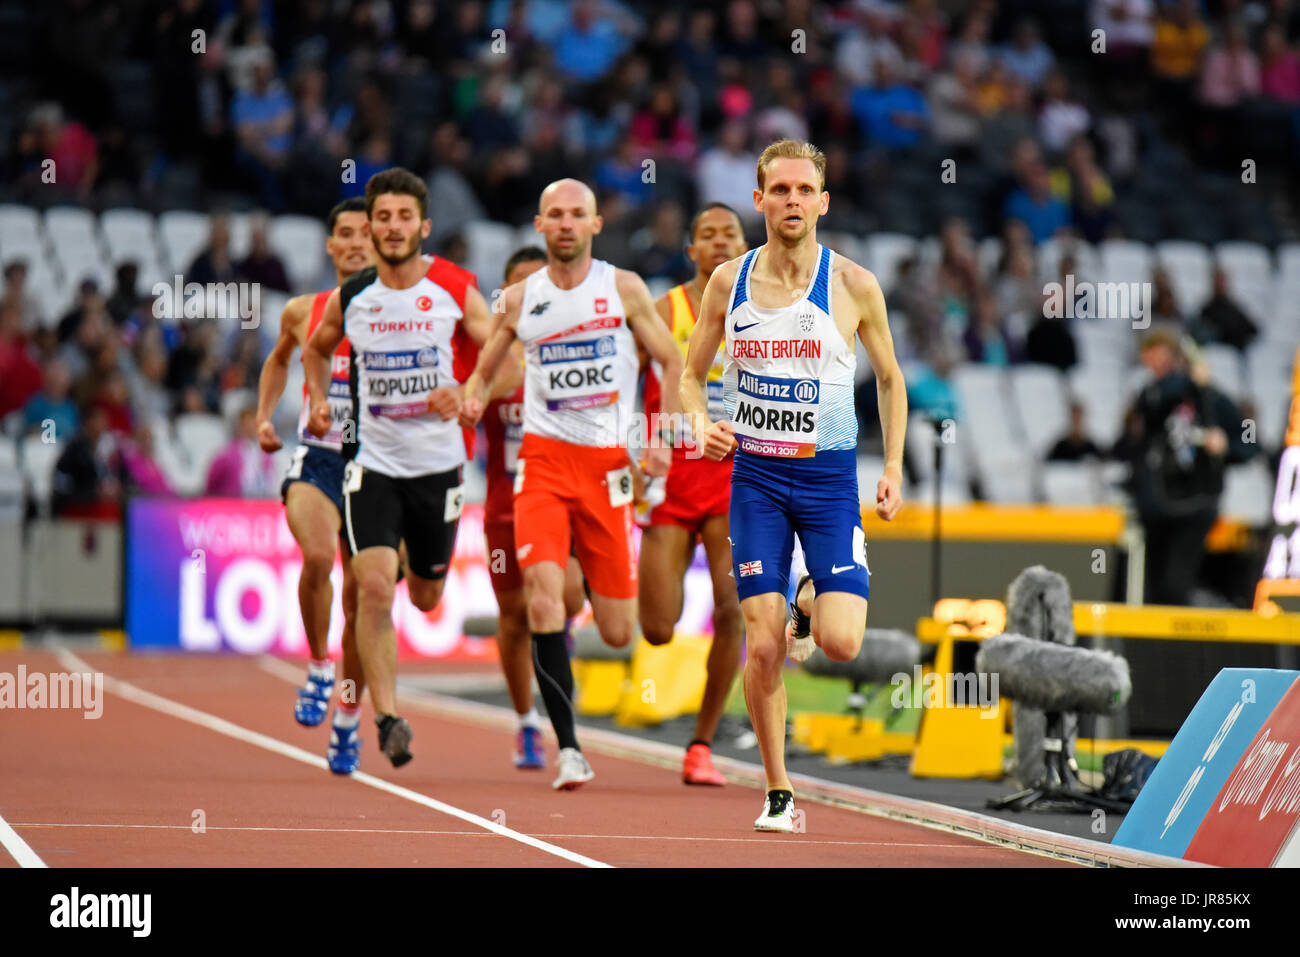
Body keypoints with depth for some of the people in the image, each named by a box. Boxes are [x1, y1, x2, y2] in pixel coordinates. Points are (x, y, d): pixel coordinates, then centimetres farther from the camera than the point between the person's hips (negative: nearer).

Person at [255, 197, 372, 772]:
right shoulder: (303, 312, 7)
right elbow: (278, 361, 27)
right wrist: (264, 417, 14)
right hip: (315, 459, 0)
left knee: (361, 601, 4)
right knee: (318, 556, -29)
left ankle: (347, 721, 21)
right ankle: (319, 668, -7)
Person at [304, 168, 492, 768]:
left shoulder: (457, 290, -6)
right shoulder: (349, 298, -1)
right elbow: (316, 350, 20)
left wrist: (465, 394, -20)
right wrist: (319, 402, 4)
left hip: (439, 462, 0)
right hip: (372, 462, 0)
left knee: (426, 596, 15)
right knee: (373, 586, -17)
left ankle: (412, 568, 54)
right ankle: (386, 717, -15)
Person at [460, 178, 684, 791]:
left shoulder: (624, 290, 2)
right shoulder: (519, 300, 5)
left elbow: (672, 362, 9)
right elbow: (483, 370, 16)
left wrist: (662, 439, -2)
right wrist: (472, 398, -7)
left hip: (609, 463, 0)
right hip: (545, 458, 0)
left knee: (618, 634, 1)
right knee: (542, 598, -21)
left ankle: (591, 581, 40)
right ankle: (567, 747, -15)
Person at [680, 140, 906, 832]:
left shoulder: (854, 286, -3)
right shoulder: (729, 281, 1)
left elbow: (890, 378, 9)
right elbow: (691, 373, 12)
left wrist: (894, 469, 1)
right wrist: (702, 425, -9)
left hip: (829, 476, -1)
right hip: (755, 475, 1)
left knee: (841, 642, -13)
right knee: (762, 647, -6)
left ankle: (811, 598, 24)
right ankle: (777, 794, 9)